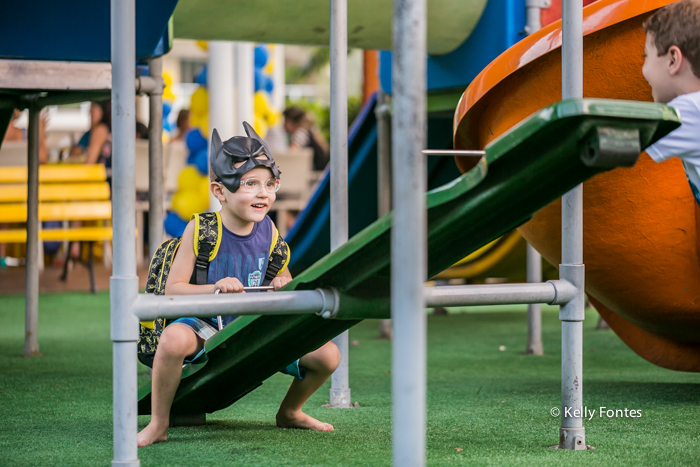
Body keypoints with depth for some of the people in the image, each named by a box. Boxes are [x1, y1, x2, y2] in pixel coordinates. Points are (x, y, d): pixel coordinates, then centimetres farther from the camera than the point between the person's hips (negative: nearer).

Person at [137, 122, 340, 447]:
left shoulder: (267, 230, -1)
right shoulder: (200, 230, -15)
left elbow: (282, 273, 13)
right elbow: (173, 289, -15)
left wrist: (283, 283, -12)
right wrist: (214, 288, -32)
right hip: (207, 327, -4)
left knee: (328, 355, -9)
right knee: (174, 338, -40)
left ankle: (289, 412, 22)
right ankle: (158, 422, -16)